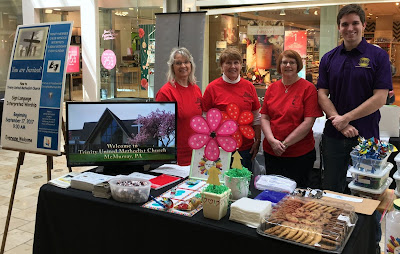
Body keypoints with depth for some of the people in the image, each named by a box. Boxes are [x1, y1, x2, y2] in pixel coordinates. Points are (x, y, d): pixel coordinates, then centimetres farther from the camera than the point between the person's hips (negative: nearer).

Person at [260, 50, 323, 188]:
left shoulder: (308, 88, -5)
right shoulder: (272, 88, 7)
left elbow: (308, 122, -12)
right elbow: (264, 117, 5)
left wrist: (285, 143, -14)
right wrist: (272, 140, -11)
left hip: (300, 154, -4)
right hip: (271, 152, 4)